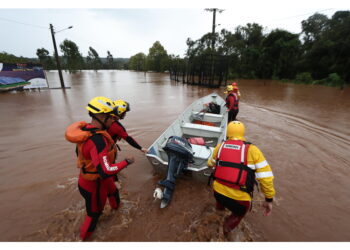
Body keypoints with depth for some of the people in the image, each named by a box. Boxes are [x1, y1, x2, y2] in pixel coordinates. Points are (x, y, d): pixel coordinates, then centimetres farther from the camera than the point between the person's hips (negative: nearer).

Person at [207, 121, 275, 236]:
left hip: (218, 192, 4)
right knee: (239, 213, 33)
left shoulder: (220, 146, -1)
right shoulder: (252, 150, -9)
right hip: (239, 200, -3)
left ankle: (220, 207, 62)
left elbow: (211, 163, 16)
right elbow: (266, 176, -9)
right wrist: (269, 199, 5)